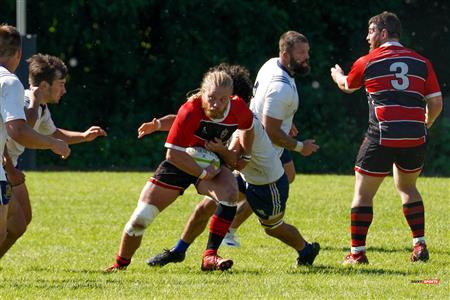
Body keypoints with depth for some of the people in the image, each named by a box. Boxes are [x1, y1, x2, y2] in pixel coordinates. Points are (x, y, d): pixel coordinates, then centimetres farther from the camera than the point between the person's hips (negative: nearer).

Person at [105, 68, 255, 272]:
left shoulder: (238, 109, -20)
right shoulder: (190, 111, -33)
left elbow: (248, 129, 8)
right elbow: (173, 154, -30)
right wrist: (203, 173, -28)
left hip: (211, 164, 3)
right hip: (180, 163, -3)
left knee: (230, 194, -31)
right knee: (141, 217, -7)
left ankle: (209, 257, -22)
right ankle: (120, 264, 20)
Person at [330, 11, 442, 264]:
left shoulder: (367, 63, 2)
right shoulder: (421, 62, 8)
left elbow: (347, 86, 23)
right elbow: (436, 104, 6)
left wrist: (338, 75, 46)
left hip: (382, 137, -4)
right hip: (415, 137, 4)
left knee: (363, 194, 7)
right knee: (408, 187, 25)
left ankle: (357, 252, 3)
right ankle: (420, 246, 17)